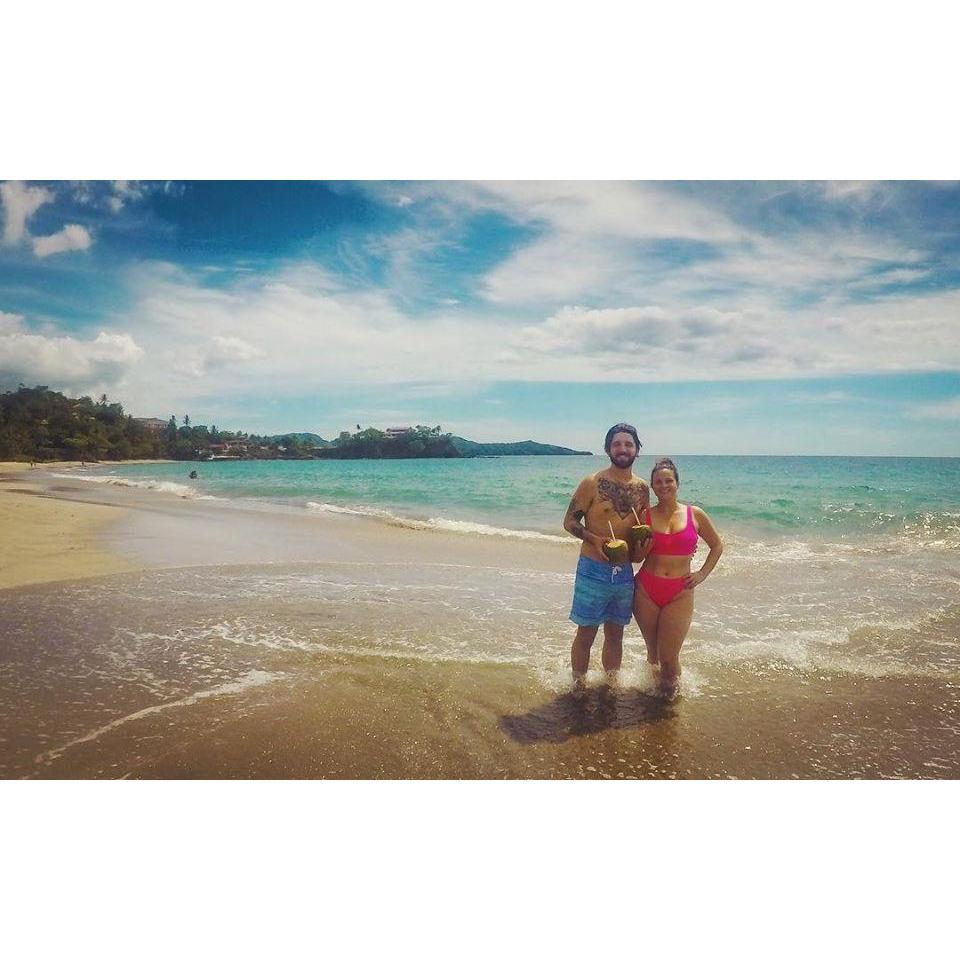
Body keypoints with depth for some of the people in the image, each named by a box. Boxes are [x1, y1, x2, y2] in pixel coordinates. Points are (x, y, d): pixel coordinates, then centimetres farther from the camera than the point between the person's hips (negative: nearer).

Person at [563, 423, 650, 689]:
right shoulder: (592, 483, -8)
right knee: (586, 634, 3)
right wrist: (595, 539, -20)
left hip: (624, 572, 5)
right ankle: (578, 688, 19)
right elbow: (569, 522, -5)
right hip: (593, 570, -4)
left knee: (615, 634, 16)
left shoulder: (642, 488, 6)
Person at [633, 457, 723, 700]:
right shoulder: (645, 515, 0)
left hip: (680, 593, -1)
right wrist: (644, 548, -13)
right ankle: (654, 683, 36)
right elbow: (636, 557, 9)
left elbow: (717, 546, 15)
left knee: (669, 655, -3)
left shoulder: (695, 515, 1)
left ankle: (672, 683, 27)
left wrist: (702, 574, 5)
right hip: (646, 590, 1)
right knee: (652, 650, 10)